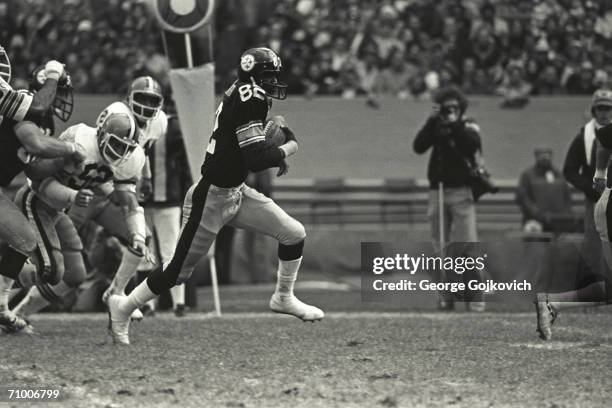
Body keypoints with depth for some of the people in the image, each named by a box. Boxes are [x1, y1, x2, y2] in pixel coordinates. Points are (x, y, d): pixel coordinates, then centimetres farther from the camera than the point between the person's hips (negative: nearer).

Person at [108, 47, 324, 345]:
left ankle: (283, 297, 25)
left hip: (236, 192, 9)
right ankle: (122, 308, 18)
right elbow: (256, 160, -29)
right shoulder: (249, 98, -24)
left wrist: (275, 152, 4)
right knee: (180, 269, 1)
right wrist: (289, 147, -12)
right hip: (211, 197, -9)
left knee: (294, 234, 7)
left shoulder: (240, 94, 3)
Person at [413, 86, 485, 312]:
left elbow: (473, 144, -15)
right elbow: (418, 146, -3)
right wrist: (432, 121, -10)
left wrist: (454, 124, -17)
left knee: (467, 244, -11)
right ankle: (445, 295, 4)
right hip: (437, 190, 3)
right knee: (439, 246, 1)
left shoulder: (468, 126, 5)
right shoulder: (435, 126, 13)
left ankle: (475, 296, -11)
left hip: (461, 191, -3)